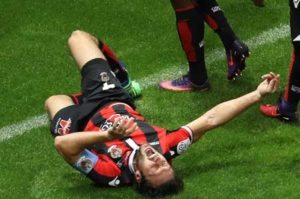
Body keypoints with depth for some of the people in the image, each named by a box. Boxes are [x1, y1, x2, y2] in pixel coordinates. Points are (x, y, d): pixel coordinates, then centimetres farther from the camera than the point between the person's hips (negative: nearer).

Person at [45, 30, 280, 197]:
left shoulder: (112, 174, -48)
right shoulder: (166, 148, -40)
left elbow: (63, 144, -58)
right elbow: (211, 119, -38)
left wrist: (108, 135, -68)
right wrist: (257, 95, -43)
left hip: (83, 120, -4)